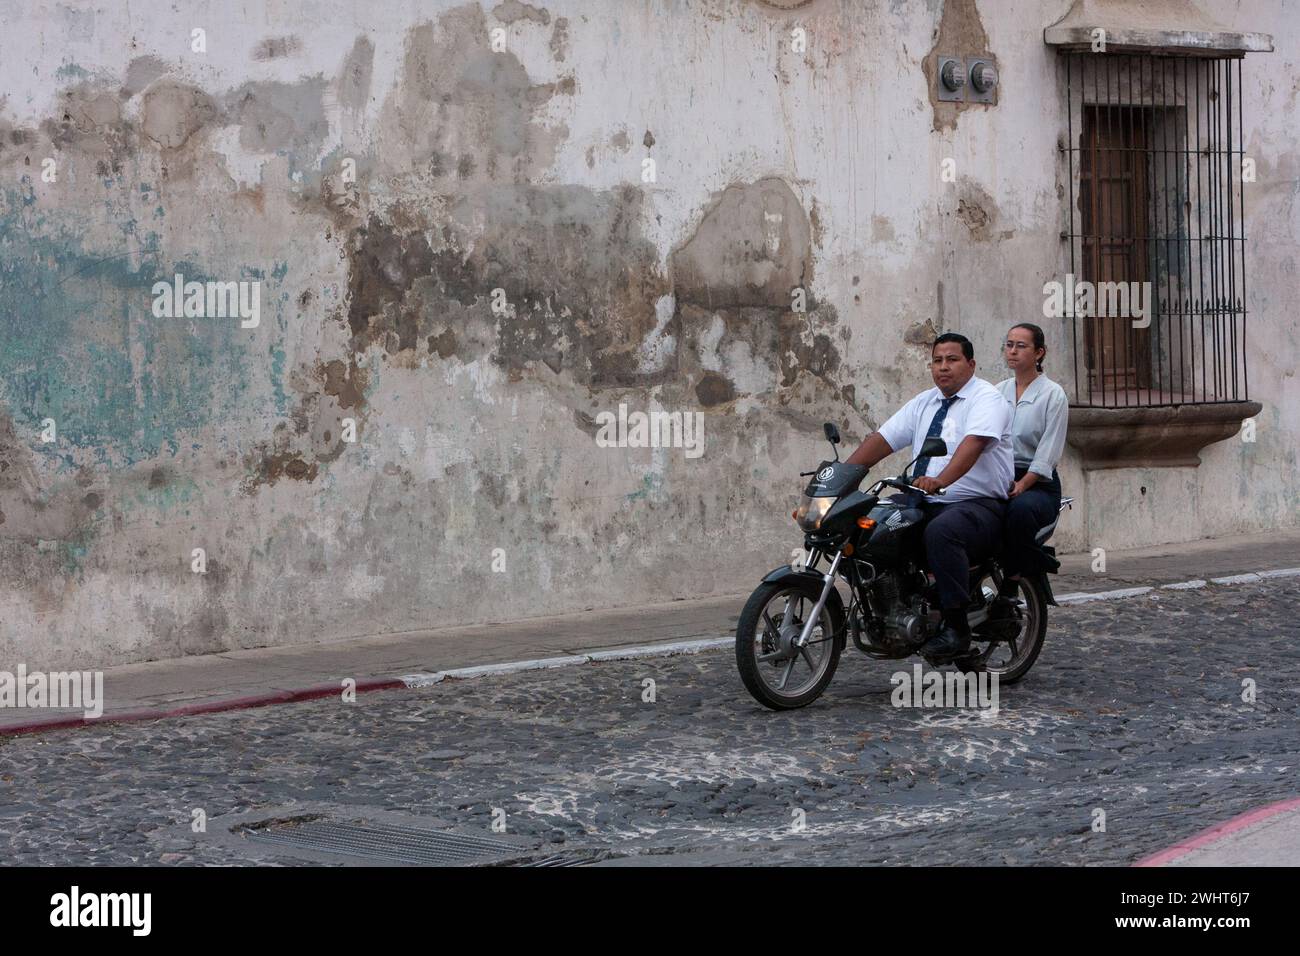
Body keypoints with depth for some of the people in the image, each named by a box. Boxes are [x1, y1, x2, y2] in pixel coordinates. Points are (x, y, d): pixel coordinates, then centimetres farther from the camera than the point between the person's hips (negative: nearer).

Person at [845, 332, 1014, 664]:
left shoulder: (986, 398, -5)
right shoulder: (924, 403, 19)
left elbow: (974, 443, -25)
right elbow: (881, 439, 12)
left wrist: (940, 480, -43)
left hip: (979, 505, -8)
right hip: (926, 506, 8)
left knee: (941, 531, -38)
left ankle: (956, 628, -34)